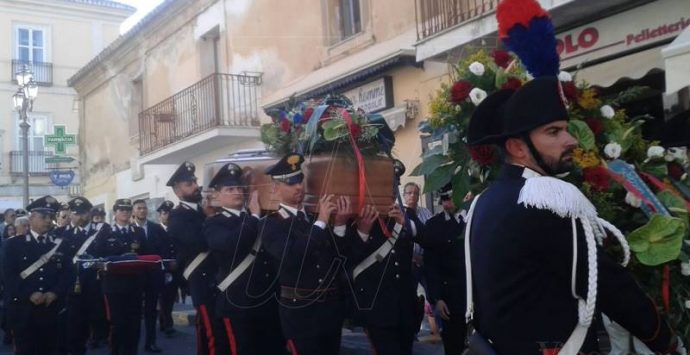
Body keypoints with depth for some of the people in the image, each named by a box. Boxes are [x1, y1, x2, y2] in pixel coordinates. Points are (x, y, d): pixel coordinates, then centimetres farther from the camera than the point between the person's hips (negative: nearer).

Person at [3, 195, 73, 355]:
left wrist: (54, 293, -12)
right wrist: (30, 294, -16)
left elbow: (67, 273, 5)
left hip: (52, 309, 2)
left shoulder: (61, 244, 11)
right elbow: (9, 276, -4)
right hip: (23, 310, -2)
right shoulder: (14, 244, 4)